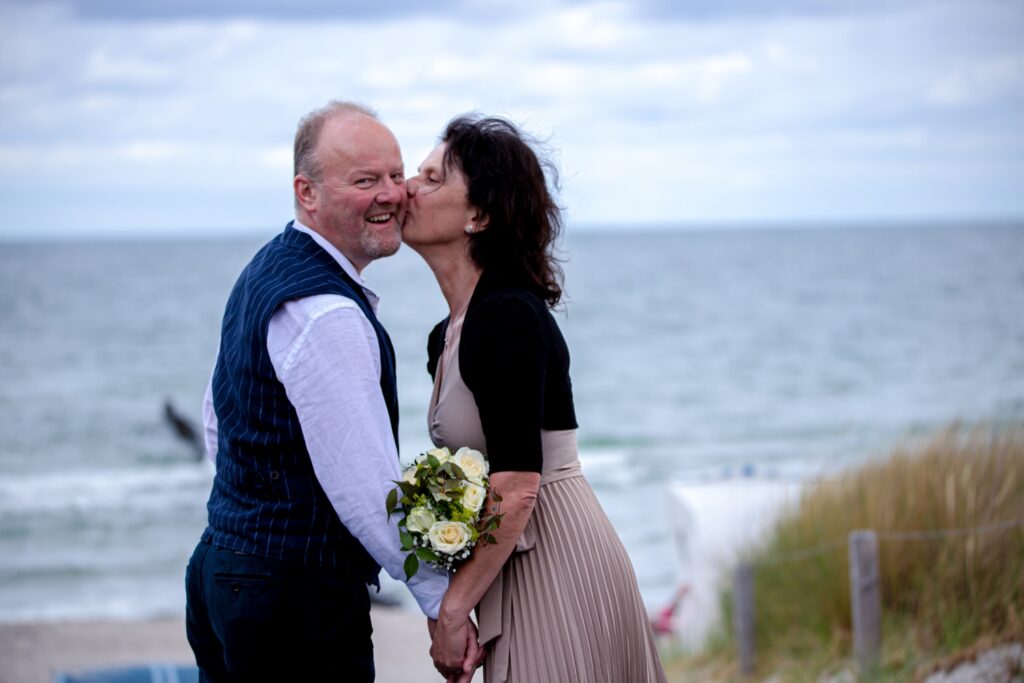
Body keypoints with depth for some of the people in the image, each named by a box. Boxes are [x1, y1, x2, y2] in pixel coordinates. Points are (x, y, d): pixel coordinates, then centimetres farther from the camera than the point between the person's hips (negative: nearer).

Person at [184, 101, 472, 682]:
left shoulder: (267, 270, 11)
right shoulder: (327, 314, -21)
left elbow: (218, 427, 21)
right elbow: (367, 488, -24)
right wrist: (445, 605, -17)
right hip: (300, 600, -10)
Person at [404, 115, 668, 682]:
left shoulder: (508, 317, -17)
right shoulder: (447, 336, 12)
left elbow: (517, 489, -23)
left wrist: (452, 611, -18)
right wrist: (447, 600, 4)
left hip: (558, 567, -9)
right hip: (518, 571, 9)